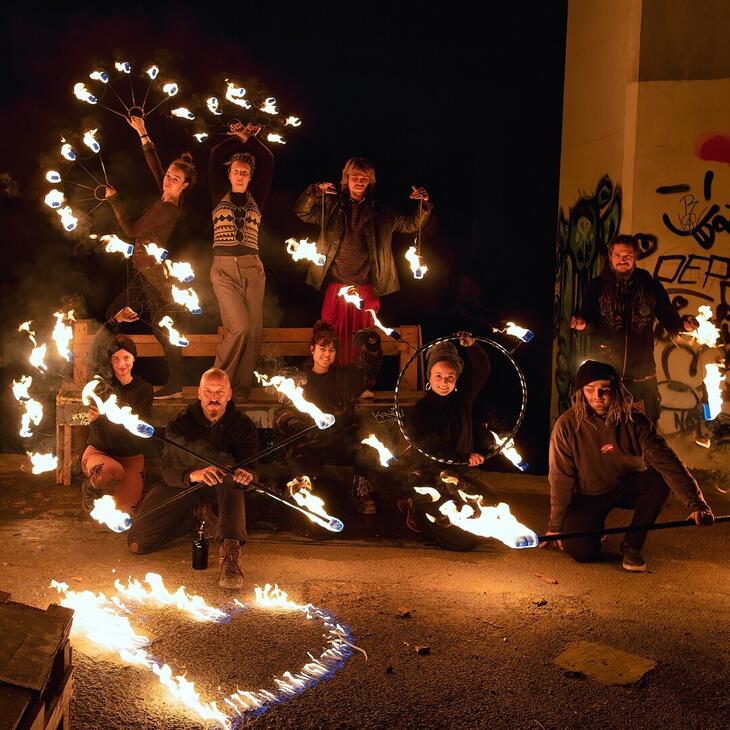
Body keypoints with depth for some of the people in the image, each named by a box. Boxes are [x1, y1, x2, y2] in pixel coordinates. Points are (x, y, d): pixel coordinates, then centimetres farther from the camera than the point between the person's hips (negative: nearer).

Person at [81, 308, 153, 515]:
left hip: (131, 457, 2)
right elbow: (95, 352, -21)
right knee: (112, 471, -38)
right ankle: (91, 488, -1)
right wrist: (115, 322, -32)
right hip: (98, 452, -2)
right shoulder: (103, 382, -1)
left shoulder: (144, 388, 1)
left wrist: (101, 418, -22)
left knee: (125, 508, -14)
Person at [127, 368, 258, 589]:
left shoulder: (242, 424, -8)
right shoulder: (181, 424, -10)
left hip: (223, 492, -1)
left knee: (232, 478, -37)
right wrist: (193, 475, -45)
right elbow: (168, 470, -21)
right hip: (182, 486, 1)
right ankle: (198, 514, 8)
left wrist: (247, 474, -47)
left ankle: (230, 550, -45)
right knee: (137, 542, -15)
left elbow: (252, 463, -19)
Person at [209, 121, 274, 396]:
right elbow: (215, 155, 2)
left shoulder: (255, 199, 13)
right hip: (224, 268, -3)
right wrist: (237, 138, 11)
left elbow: (267, 161, 8)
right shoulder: (220, 197, 9)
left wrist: (248, 138, 11)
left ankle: (241, 387, 7)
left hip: (253, 268, 3)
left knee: (254, 330, -5)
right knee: (240, 327, -16)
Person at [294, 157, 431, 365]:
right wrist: (315, 192, -11)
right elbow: (302, 212, 7)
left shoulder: (380, 213, 13)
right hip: (336, 285, 0)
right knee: (332, 338, 0)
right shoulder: (332, 206, 11)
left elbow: (410, 224, 15)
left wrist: (424, 205, -3)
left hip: (367, 289, 1)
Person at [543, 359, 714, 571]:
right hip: (587, 496, -1)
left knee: (660, 480, -29)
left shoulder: (633, 420, -19)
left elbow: (665, 460, -28)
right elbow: (561, 479, -13)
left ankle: (632, 545, -9)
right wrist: (555, 526, -7)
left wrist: (695, 502, -41)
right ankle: (595, 530, 17)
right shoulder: (567, 425, -21)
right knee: (581, 551, -23)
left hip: (626, 488, 1)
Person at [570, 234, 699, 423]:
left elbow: (669, 320, 5)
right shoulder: (598, 286, 1)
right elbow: (591, 325, -1)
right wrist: (582, 324, -24)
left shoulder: (650, 285, 3)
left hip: (641, 374, 1)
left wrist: (683, 324, -17)